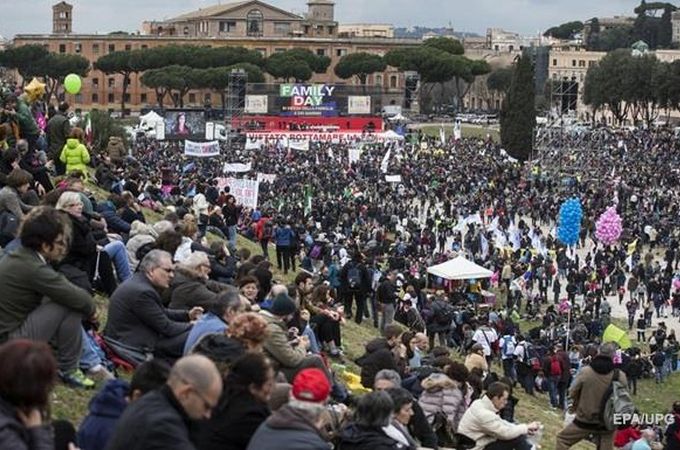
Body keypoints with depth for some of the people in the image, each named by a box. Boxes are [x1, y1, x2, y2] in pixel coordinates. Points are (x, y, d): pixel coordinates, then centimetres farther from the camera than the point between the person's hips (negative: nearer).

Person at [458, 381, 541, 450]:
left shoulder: (481, 404, 1)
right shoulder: (484, 414, -28)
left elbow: (501, 424, 11)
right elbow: (506, 433, -23)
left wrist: (525, 428, 2)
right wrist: (526, 427, -9)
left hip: (479, 442, 10)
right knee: (517, 438, -15)